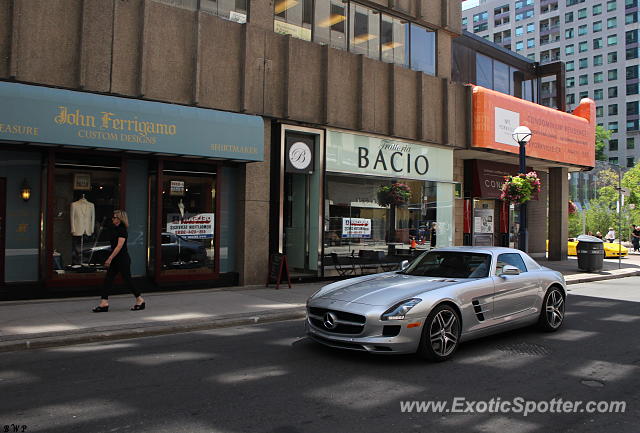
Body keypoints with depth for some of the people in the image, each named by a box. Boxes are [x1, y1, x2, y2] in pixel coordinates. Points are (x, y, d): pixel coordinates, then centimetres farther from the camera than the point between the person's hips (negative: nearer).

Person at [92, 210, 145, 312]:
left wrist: (110, 258, -23)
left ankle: (140, 300, 12)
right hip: (115, 260, 9)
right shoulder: (117, 229, 14)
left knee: (127, 280, -1)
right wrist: (110, 259, 21)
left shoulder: (122, 230, -15)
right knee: (108, 280, 2)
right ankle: (104, 303, 1)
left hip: (123, 260, -9)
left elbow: (119, 246, -21)